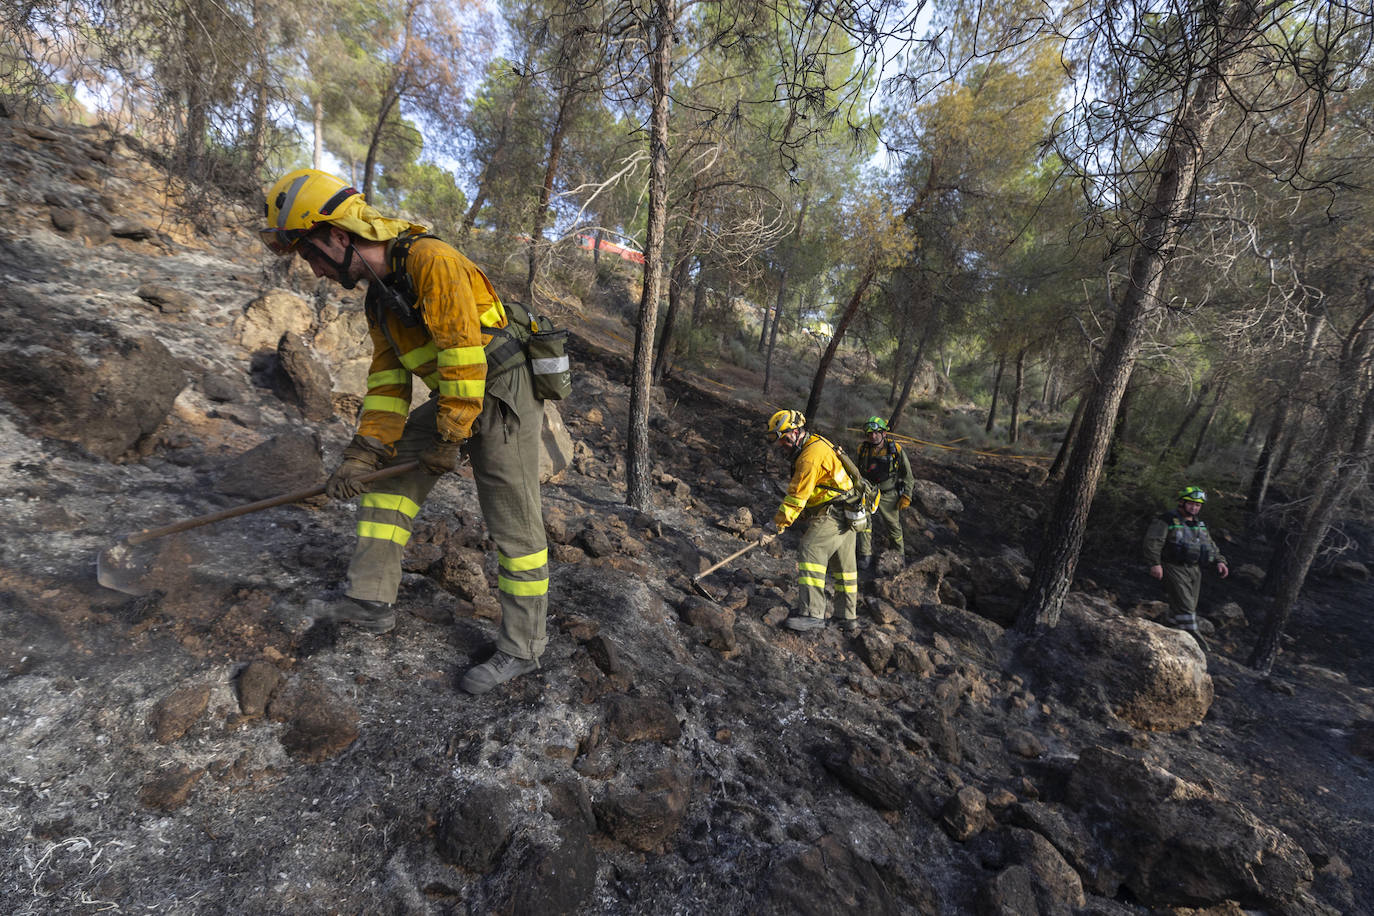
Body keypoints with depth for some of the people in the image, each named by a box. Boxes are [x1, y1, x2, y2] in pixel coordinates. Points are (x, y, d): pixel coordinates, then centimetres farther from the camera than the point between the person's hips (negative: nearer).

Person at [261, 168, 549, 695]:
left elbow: (464, 355, -21)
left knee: (513, 527, -3)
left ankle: (523, 648, 10)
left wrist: (449, 440, -15)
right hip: (453, 400, 9)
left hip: (503, 396, -9)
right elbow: (387, 380, 12)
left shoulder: (429, 260, -17)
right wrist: (364, 452, 2)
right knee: (386, 469, 8)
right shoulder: (379, 297, 13)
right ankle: (371, 601, 17)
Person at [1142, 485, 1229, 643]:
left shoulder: (1200, 525, 17)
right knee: (1184, 605, -14)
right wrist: (1154, 564, -23)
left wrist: (1219, 561, 8)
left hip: (1194, 570, 8)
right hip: (1174, 569, -8)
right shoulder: (1168, 521, -8)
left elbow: (1211, 546, 26)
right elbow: (1153, 541, -15)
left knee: (1191, 606, 9)